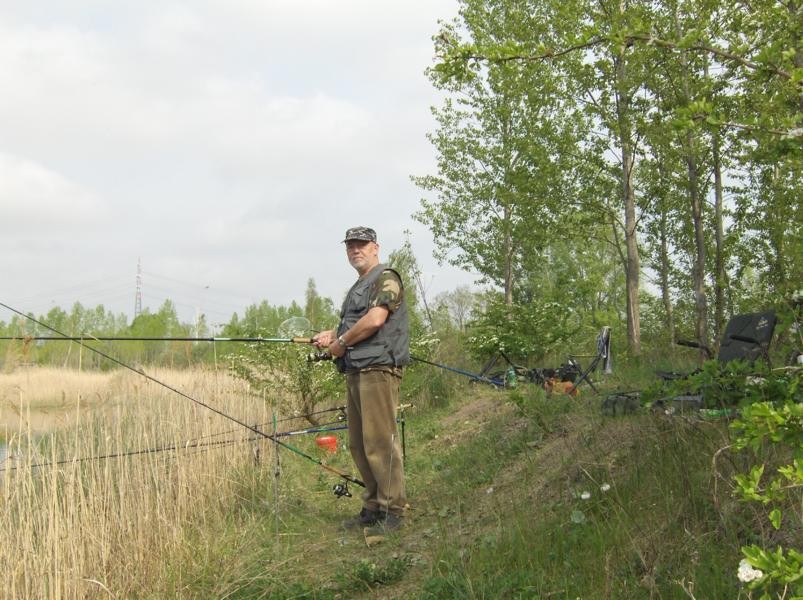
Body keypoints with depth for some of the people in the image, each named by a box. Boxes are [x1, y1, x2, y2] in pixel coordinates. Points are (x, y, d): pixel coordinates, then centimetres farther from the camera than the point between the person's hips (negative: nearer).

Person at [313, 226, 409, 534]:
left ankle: (392, 511, -7)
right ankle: (373, 507, 19)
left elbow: (375, 319, -19)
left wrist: (341, 342, -8)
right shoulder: (357, 287, 25)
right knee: (358, 445, 11)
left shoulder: (386, 279, -5)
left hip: (378, 369, -10)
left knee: (379, 442, -11)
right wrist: (332, 334, 16)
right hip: (355, 372, 10)